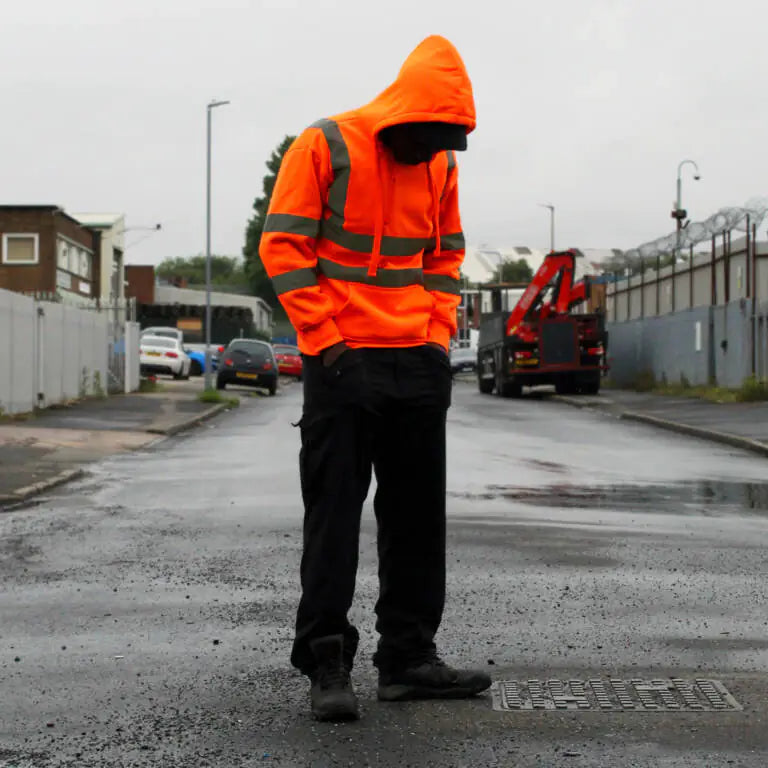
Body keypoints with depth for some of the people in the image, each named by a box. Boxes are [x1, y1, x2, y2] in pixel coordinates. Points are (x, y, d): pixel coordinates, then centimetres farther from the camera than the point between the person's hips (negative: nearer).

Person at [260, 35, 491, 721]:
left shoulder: (439, 164, 10)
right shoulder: (325, 147, -7)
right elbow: (284, 246, -8)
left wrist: (438, 336, 6)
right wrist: (326, 340, -13)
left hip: (419, 365, 6)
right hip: (343, 362, -6)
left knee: (418, 514, 9)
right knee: (334, 514, -3)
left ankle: (409, 658, 18)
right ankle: (326, 661, 4)